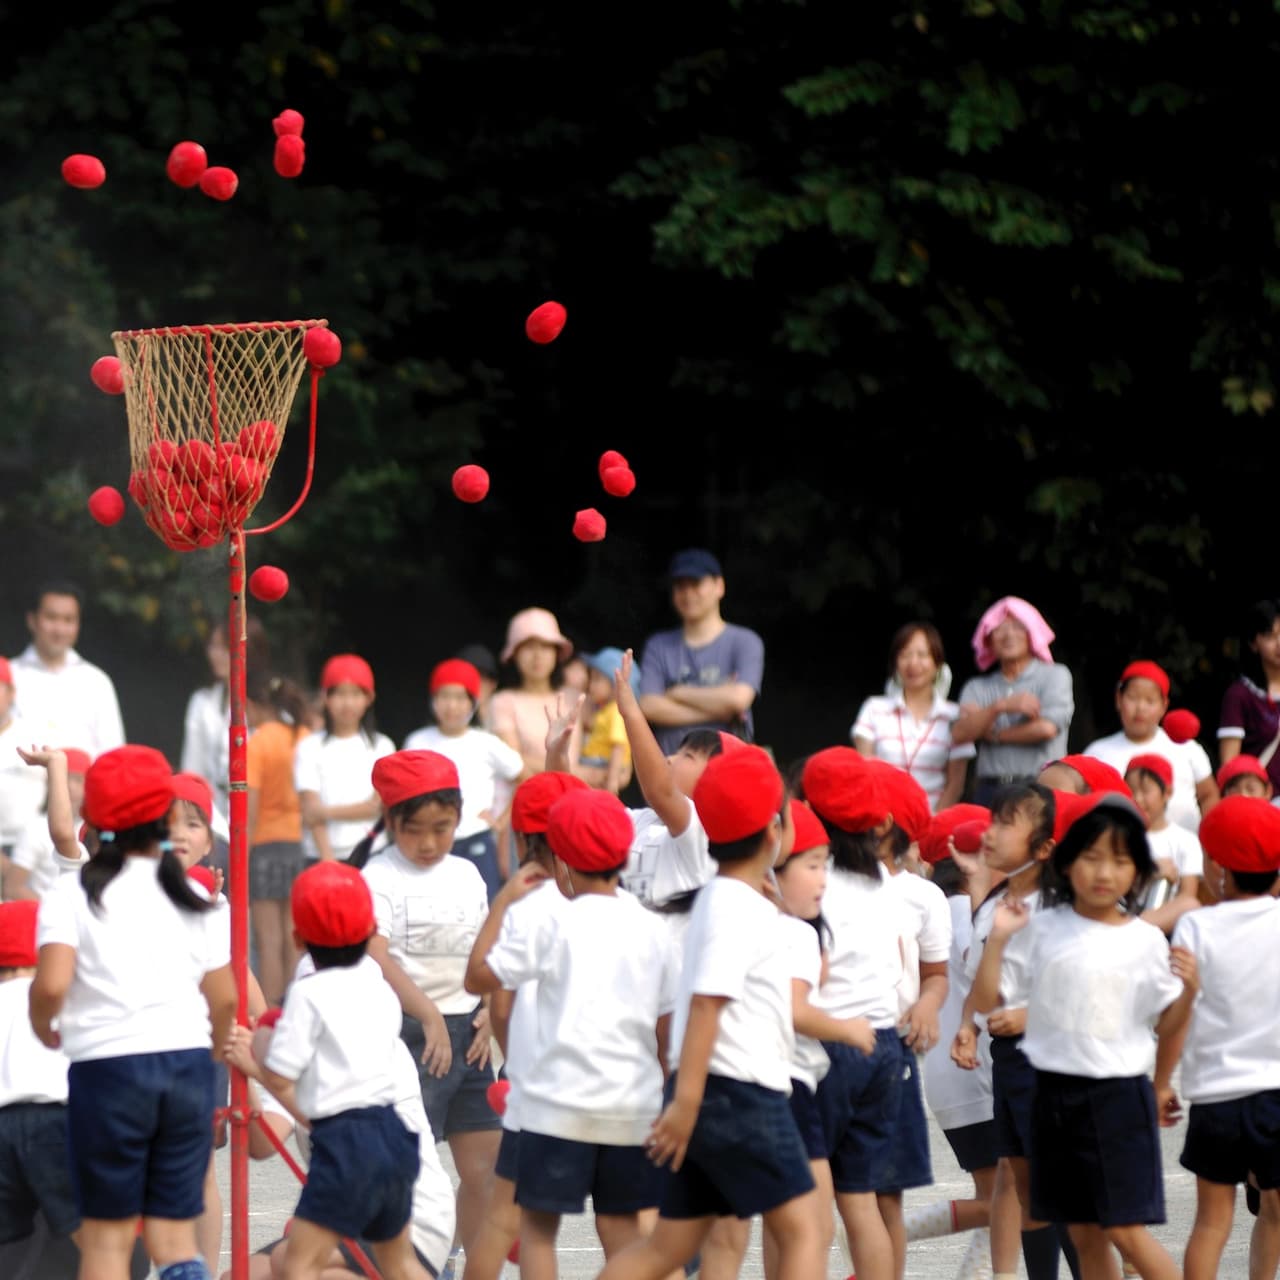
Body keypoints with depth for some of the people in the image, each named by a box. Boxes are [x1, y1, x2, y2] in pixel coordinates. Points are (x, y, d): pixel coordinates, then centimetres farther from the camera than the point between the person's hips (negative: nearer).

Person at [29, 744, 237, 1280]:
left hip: (108, 1066, -3)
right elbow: (225, 999, 7)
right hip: (187, 1064, 3)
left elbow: (52, 984, -14)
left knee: (107, 1235, 6)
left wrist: (42, 1027, 7)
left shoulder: (72, 894, -1)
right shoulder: (193, 899, 10)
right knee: (174, 1231, 7)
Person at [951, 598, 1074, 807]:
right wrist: (1001, 706, -14)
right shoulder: (977, 688, 17)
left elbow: (1047, 728, -6)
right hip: (990, 792, 3)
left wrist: (993, 735, 3)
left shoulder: (1055, 675, 8)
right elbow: (959, 734, 0)